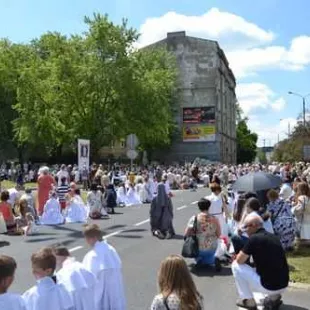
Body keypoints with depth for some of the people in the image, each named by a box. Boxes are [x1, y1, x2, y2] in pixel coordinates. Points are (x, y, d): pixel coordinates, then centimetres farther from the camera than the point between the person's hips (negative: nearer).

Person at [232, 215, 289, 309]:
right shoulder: (274, 237, 11)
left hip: (268, 285, -7)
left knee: (236, 265, 5)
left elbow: (239, 260, -6)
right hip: (283, 285, 8)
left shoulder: (254, 238, -13)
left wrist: (242, 254, 16)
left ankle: (248, 300, 8)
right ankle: (274, 296, 15)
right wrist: (247, 255, 27)